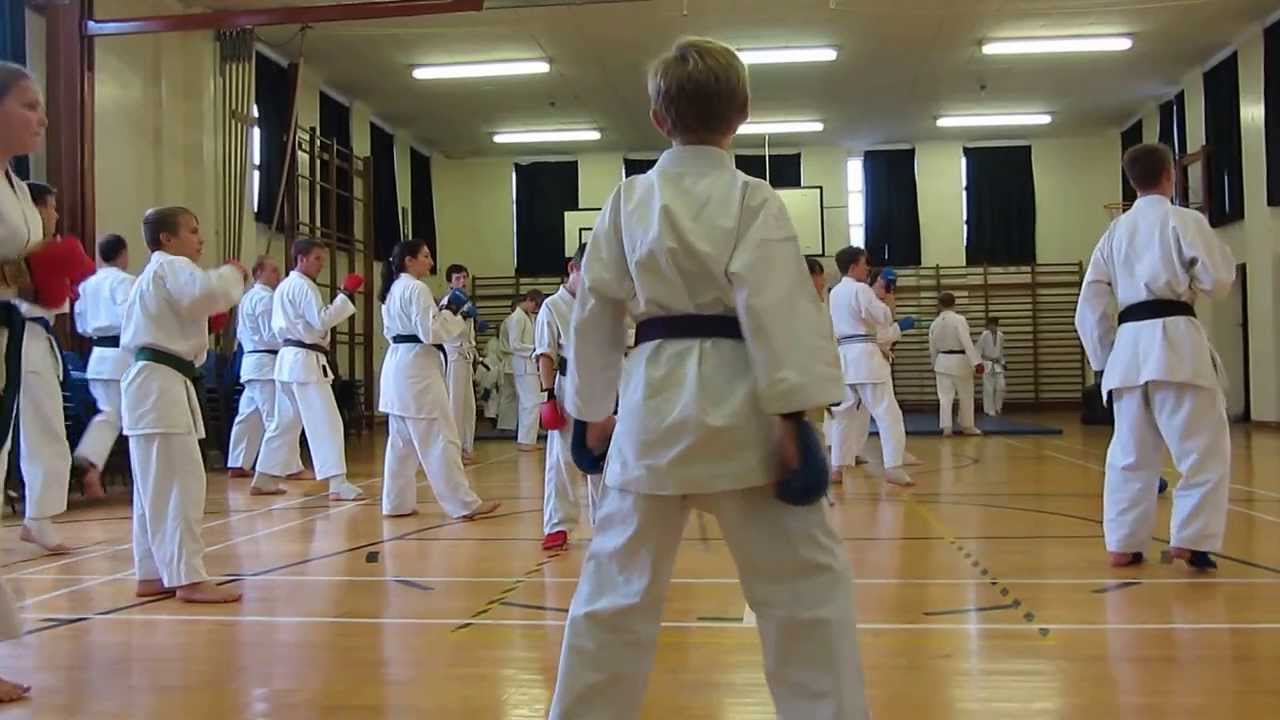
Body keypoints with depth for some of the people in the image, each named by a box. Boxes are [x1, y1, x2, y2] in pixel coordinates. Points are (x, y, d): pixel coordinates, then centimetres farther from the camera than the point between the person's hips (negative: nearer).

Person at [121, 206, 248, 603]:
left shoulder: (157, 273, 25)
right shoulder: (172, 267, -8)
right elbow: (204, 293, -29)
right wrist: (233, 274, -11)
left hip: (151, 382, 11)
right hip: (160, 384, -11)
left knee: (155, 487, 12)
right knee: (179, 484, -12)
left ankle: (153, 574, 17)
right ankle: (189, 578, -13)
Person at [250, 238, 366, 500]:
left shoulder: (283, 286, 19)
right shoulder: (304, 286, -12)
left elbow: (277, 325, 23)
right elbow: (321, 320, -21)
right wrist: (347, 294, -20)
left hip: (287, 358, 10)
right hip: (305, 360, -10)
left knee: (284, 422, 17)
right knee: (326, 422, -12)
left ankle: (264, 479, 23)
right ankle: (338, 484, -17)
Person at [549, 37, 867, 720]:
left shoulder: (627, 200, 7)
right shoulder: (753, 200, -4)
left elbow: (595, 307, 10)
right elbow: (776, 307, -14)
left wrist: (592, 406, 20)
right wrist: (792, 413, -13)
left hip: (654, 403, 4)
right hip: (736, 406, -4)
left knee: (617, 583, 15)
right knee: (807, 580, 7)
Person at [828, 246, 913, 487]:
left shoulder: (835, 293, 15)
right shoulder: (861, 289, -10)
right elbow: (883, 319, -11)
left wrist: (876, 296, 18)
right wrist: (888, 302, 8)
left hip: (844, 356, 8)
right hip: (866, 356, -8)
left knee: (845, 413, 14)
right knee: (887, 412, -6)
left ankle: (837, 467, 15)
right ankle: (893, 468, -11)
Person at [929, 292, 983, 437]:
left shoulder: (934, 323, 3)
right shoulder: (959, 319, -13)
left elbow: (933, 348, 12)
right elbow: (967, 342, -20)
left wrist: (935, 365, 27)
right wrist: (977, 361, -20)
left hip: (942, 362, 4)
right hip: (960, 361, -4)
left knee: (945, 396, 4)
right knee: (966, 396, 13)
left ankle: (946, 427, -3)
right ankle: (967, 426, 25)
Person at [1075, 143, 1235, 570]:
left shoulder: (1115, 231, 15)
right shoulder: (1184, 220, 0)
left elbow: (1091, 304, 12)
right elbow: (1220, 280, -3)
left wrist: (1103, 358, 18)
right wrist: (1186, 283, 19)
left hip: (1130, 343, 5)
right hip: (1176, 340, -5)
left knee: (1130, 452, 11)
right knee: (1203, 447, 2)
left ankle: (1123, 544, 13)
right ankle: (1190, 539, -4)